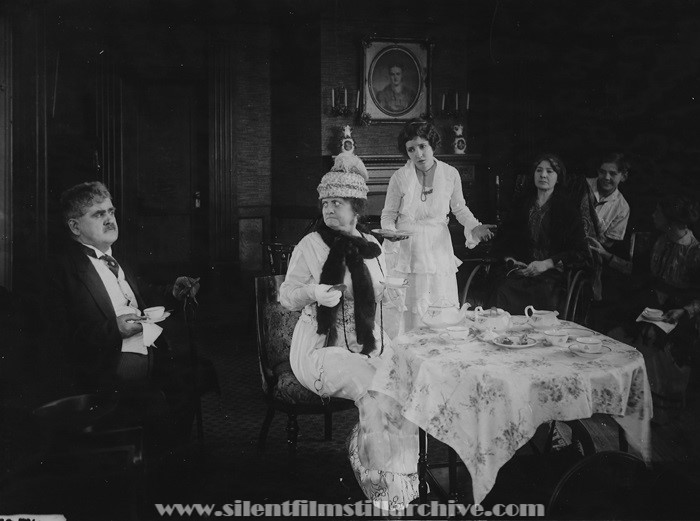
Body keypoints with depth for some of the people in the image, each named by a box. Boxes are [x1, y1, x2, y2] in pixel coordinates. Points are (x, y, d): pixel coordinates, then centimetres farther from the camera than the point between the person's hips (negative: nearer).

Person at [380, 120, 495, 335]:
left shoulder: (451, 174, -3)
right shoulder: (399, 177, -7)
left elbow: (459, 209, 11)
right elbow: (388, 214, 2)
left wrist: (474, 227, -6)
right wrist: (390, 233, -17)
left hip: (438, 250, 1)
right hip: (406, 250, -1)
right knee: (405, 308, 0)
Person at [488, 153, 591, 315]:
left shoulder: (568, 209, 10)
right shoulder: (521, 205, 19)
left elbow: (580, 253, 3)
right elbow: (502, 240, 18)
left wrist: (546, 264, -10)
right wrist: (510, 260, -3)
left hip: (551, 273, -2)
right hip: (520, 270, 2)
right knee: (503, 293, -30)